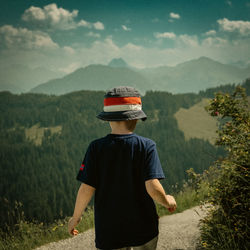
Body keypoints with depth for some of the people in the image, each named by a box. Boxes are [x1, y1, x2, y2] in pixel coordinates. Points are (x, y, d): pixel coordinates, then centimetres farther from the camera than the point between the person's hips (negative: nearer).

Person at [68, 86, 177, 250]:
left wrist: (76, 217, 7)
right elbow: (153, 188, -18)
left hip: (108, 232, 1)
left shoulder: (96, 148, -8)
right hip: (143, 229, 0)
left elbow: (86, 189, -9)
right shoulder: (146, 146, -11)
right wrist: (167, 201, 3)